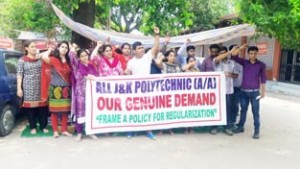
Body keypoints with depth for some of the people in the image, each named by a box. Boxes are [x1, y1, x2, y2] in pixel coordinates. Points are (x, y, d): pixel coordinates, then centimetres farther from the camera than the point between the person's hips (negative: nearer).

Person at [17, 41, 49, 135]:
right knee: (30, 106, 4)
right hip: (28, 87, -2)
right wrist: (19, 88, -7)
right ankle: (33, 127, 18)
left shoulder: (40, 58, 7)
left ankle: (43, 126, 16)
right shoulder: (22, 60, 1)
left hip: (41, 86, 2)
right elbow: (19, 75, -2)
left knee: (42, 106, 3)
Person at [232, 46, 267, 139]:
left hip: (255, 92, -2)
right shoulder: (244, 62, 4)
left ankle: (257, 131, 9)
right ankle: (240, 127, 27)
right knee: (243, 110, 14)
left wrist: (263, 91, -2)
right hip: (244, 91, 2)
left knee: (255, 112, 2)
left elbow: (263, 78, 1)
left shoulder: (261, 65, 0)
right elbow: (234, 57, -3)